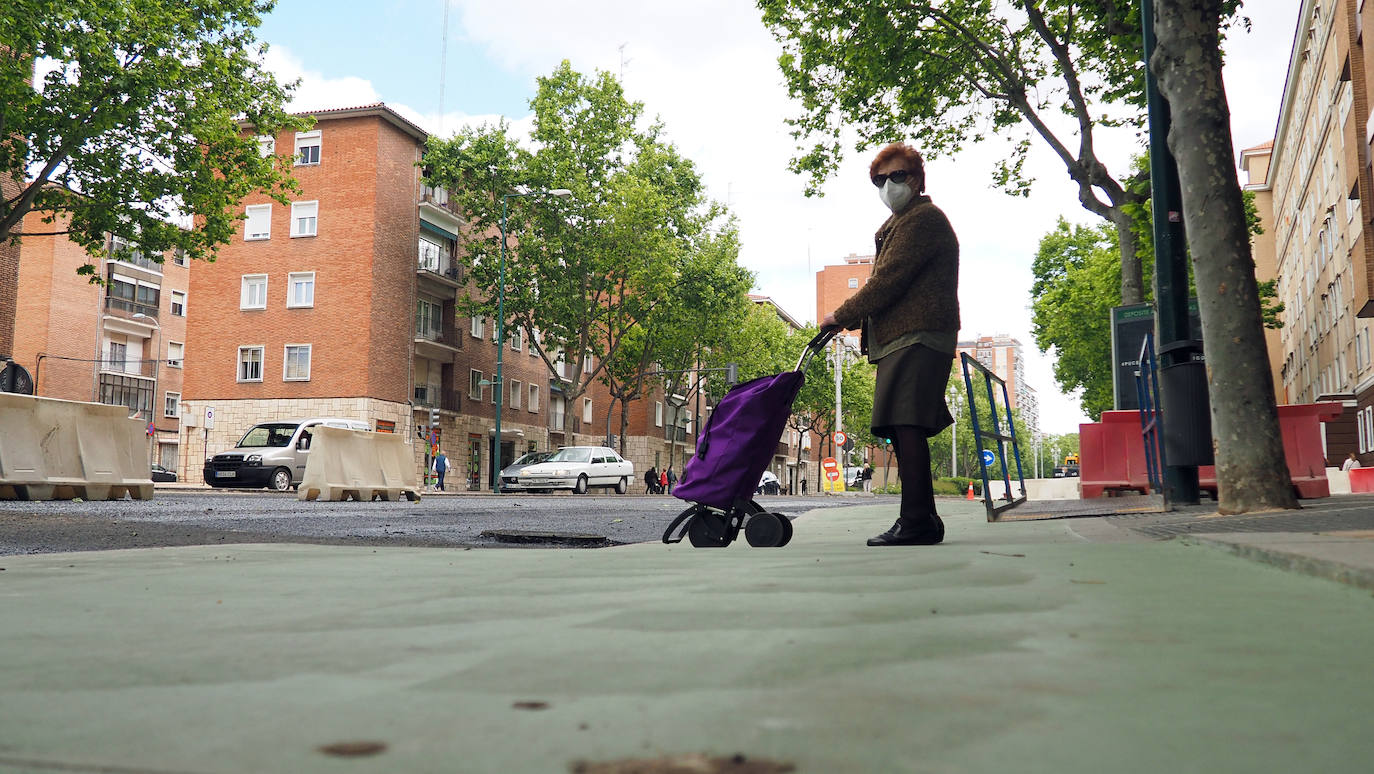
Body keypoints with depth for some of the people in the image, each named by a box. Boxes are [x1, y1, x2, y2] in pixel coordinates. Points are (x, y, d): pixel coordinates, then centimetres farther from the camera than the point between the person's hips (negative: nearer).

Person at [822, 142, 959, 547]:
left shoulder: (924, 218, -6)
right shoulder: (897, 225, 27)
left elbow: (888, 281, -13)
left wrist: (841, 315, -6)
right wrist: (853, 318, 15)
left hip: (918, 338, -10)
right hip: (900, 341, 10)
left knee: (907, 426, -15)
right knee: (904, 430, 8)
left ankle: (917, 522, -15)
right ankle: (923, 521, 12)